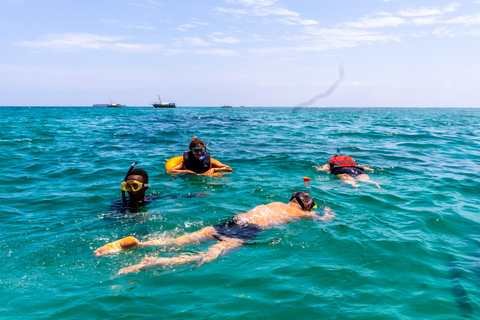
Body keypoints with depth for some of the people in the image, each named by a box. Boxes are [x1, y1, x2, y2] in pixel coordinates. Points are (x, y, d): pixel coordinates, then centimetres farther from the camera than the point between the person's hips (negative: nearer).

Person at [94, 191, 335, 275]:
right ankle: (152, 263, -44)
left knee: (179, 241, -3)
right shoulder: (302, 214, 17)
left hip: (232, 222, 6)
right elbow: (325, 220, 31)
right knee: (206, 257, -24)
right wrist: (328, 212, 56)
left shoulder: (276, 203, 33)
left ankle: (136, 243, -17)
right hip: (246, 232, -6)